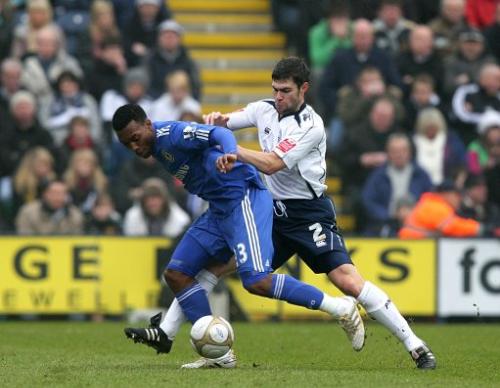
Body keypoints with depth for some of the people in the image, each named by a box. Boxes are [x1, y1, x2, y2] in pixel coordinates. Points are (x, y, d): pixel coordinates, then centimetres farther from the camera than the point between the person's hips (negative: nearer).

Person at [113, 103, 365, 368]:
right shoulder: (156, 147, 13)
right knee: (176, 274, 4)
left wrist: (229, 153, -51)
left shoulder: (171, 134, -15)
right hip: (218, 209, 10)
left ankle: (341, 308, -11)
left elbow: (219, 133, -31)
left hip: (243, 198, -10)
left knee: (256, 281, -23)